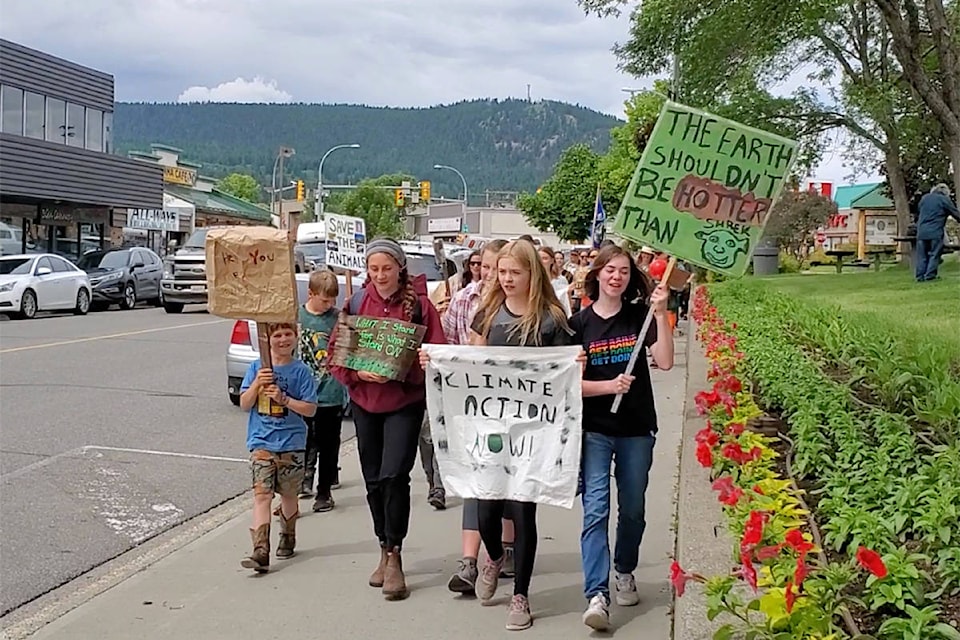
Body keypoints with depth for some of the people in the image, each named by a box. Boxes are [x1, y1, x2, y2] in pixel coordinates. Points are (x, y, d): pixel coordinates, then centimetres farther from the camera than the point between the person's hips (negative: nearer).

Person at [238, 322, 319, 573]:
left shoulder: (301, 371, -2)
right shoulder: (257, 367, 3)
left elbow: (310, 409, -4)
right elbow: (244, 405, 1)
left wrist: (283, 398, -16)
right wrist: (257, 384, -15)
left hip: (291, 443, 0)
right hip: (261, 442, 0)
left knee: (288, 494, 13)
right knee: (262, 495, -11)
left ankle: (288, 539, 36)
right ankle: (261, 552, -18)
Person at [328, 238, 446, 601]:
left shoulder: (418, 304, -5)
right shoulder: (356, 303, 4)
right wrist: (359, 372, -13)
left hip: (405, 401, -4)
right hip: (364, 401, 4)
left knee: (394, 476, -15)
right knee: (373, 480, 11)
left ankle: (394, 557, -3)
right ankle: (385, 551, 26)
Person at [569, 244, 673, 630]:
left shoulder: (640, 315, 1)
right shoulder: (579, 324, -1)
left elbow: (665, 362, -11)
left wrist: (661, 314, -18)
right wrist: (608, 386, -18)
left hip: (637, 430, 2)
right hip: (594, 430, -2)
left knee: (632, 509, 14)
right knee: (595, 511, -10)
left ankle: (625, 573, 37)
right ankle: (597, 595, -14)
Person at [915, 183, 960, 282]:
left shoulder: (924, 198, 13)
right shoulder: (945, 200, 0)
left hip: (921, 232, 4)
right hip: (936, 232, -4)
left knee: (922, 255, 7)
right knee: (934, 254, 3)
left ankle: (920, 276, 5)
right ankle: (930, 275, -3)